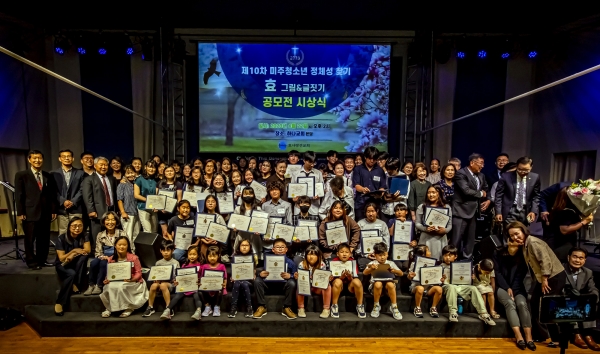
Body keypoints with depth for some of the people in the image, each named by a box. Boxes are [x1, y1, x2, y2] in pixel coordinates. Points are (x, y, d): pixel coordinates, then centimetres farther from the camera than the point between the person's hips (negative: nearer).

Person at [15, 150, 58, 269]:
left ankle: (42, 260, 20)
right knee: (30, 239, 5)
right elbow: (18, 195, -3)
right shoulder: (21, 175, 1)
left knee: (44, 238, 8)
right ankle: (31, 262, 17)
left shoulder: (48, 176, 12)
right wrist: (20, 212, -9)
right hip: (30, 212, -3)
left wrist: (53, 210, 6)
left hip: (45, 212, 3)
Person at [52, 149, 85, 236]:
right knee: (62, 234, 3)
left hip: (76, 209, 0)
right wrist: (63, 201, -11)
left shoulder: (80, 173, 10)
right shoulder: (54, 174, 9)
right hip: (61, 209, 0)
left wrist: (73, 202, -10)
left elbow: (81, 190, 3)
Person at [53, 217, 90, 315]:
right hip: (62, 265, -3)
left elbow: (88, 250, -19)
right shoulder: (62, 238, -14)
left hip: (76, 264, 3)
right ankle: (59, 303, -23)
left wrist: (73, 254, -26)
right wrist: (74, 250, -22)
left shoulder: (84, 236, -6)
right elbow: (61, 258, -14)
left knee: (84, 255, -30)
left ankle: (74, 284, -16)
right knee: (71, 274, -35)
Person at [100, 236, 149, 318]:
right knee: (110, 286, -28)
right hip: (116, 282, 4)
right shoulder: (111, 259, 2)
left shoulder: (134, 258, -9)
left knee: (121, 286, -34)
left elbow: (138, 272, -9)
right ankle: (109, 308, -5)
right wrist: (107, 280, -13)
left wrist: (132, 279, -27)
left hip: (132, 282, -4)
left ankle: (129, 308, -13)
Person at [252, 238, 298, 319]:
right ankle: (262, 307, -9)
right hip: (270, 285, 2)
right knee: (257, 280, -22)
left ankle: (287, 308, -11)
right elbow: (258, 271, -2)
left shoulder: (290, 262, -6)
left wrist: (290, 276, -30)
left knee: (292, 282, -32)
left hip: (284, 286, -1)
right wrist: (260, 274, -26)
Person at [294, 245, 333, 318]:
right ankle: (301, 309, -15)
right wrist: (296, 277, -34)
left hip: (318, 287, 1)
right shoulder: (301, 265, -13)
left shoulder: (322, 265, -12)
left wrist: (328, 279, -29)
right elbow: (299, 279, -10)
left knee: (328, 286, -28)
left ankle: (326, 309, -15)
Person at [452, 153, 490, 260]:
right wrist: (481, 194, -7)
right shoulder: (461, 173, -12)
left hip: (473, 211, 8)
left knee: (470, 239, 15)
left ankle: (467, 260, 27)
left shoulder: (481, 175, 12)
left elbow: (486, 189, 21)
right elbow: (466, 190, -23)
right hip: (461, 211, -8)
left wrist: (488, 200, 1)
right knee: (457, 239, -5)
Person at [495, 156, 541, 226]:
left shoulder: (535, 177, 1)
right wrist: (498, 212, -9)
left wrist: (533, 211, -4)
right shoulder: (506, 176, -7)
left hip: (526, 212, 3)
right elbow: (498, 195, -4)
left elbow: (536, 196, 9)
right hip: (510, 211, -3)